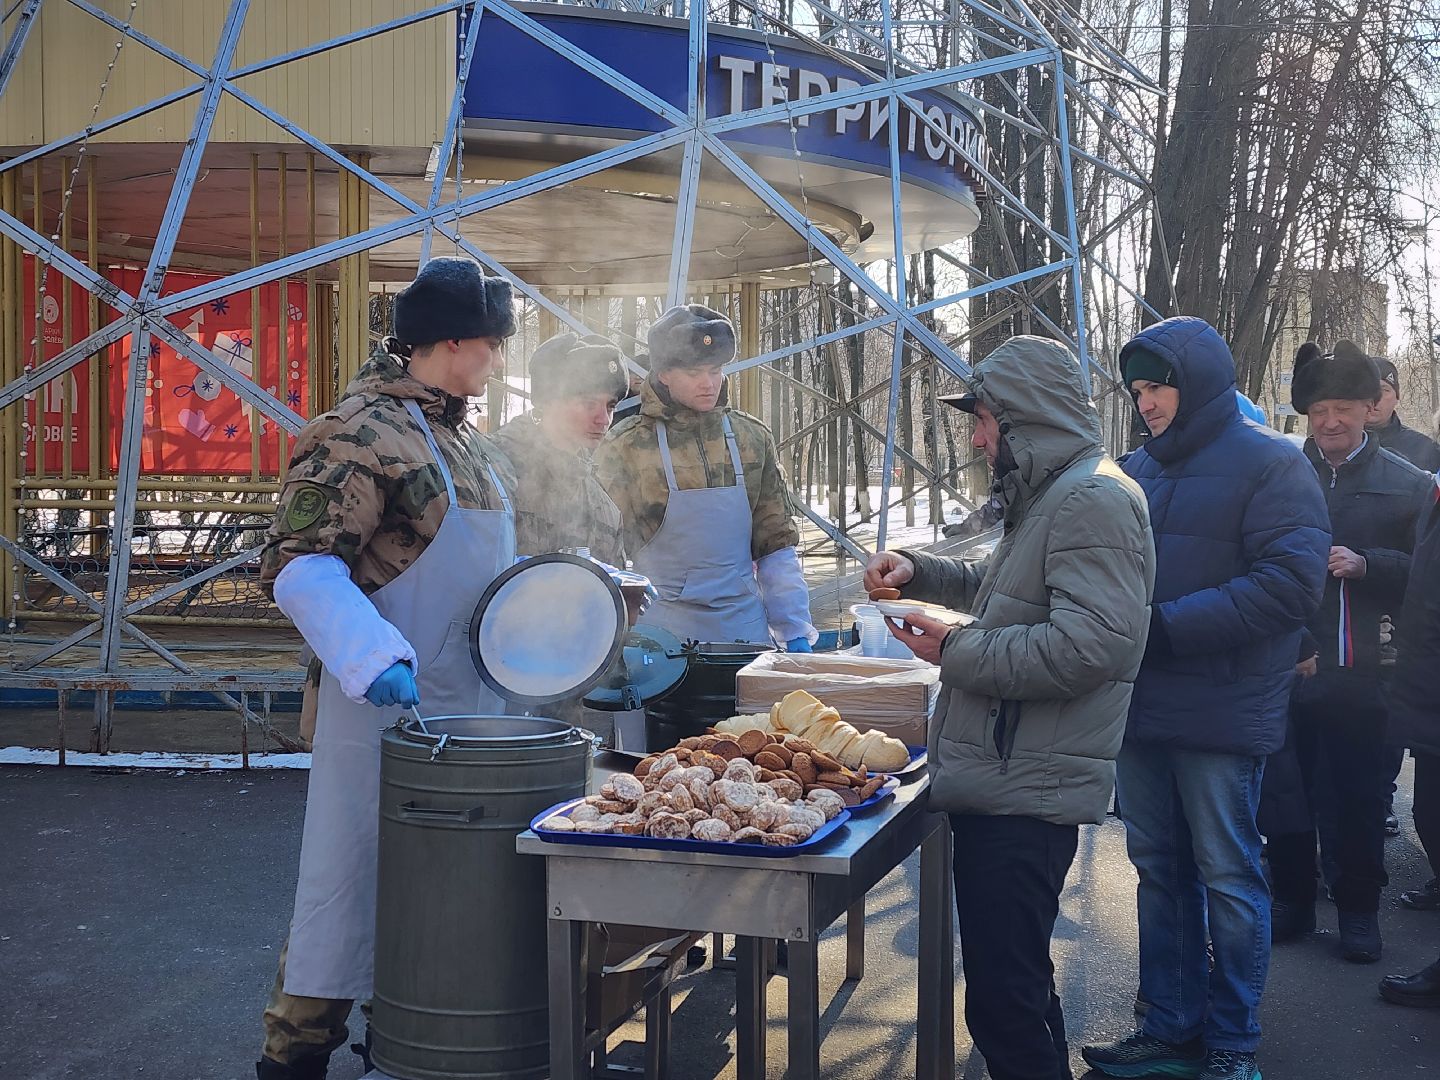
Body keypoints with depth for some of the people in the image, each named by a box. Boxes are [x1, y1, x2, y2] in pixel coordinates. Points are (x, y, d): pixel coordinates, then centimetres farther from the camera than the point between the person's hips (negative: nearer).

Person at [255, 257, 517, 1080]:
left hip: (473, 699, 9)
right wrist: (375, 659, -33)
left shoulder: (467, 438, 14)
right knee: (357, 881, -1)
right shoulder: (361, 432, -14)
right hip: (387, 705, -8)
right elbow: (300, 565, -22)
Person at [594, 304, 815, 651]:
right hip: (659, 632, -3)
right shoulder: (624, 446, -3)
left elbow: (776, 545, 10)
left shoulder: (753, 438, 7)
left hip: (745, 626, 3)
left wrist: (796, 634, 5)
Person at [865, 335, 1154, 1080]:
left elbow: (1096, 643, -27)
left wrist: (959, 652, -17)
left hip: (1025, 796, -11)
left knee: (1003, 1001, -7)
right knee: (1014, 984, 21)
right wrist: (917, 570, 17)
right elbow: (997, 589, 35)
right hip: (1003, 787, 11)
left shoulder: (1092, 500, -15)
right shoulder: (1051, 498, 20)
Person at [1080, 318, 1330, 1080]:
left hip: (1220, 715, -6)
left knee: (1226, 878, 3)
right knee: (1159, 871, 12)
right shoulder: (1136, 470, 11)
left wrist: (1168, 625, -20)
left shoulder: (1269, 463, -7)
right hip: (1141, 708, 6)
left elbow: (1291, 584, -17)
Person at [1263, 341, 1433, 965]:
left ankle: (1359, 911, 19)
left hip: (1359, 671, -1)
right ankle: (1292, 901, 24)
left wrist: (1365, 564, -16)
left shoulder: (1408, 484, 3)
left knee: (1360, 797, 6)